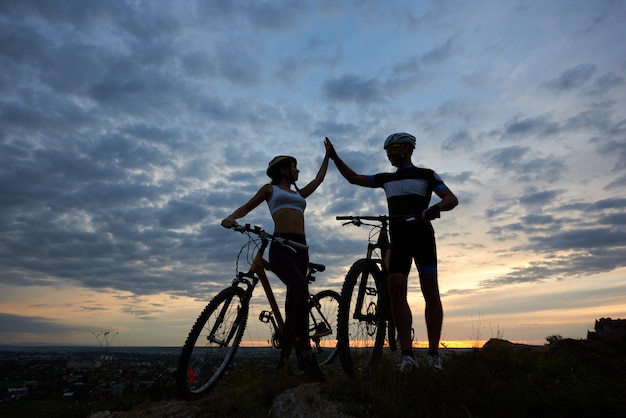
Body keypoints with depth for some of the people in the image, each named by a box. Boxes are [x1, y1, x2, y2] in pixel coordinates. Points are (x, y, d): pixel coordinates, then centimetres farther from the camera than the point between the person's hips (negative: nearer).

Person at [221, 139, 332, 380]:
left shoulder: (298, 194, 30)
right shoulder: (270, 188, 18)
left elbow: (319, 179, 39)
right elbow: (246, 208, 17)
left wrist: (328, 154, 44)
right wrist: (231, 218, -4)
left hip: (300, 247, 5)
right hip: (280, 245, -5)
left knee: (293, 300, -2)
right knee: (301, 288, -29)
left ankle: (284, 360, 5)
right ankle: (304, 351, -26)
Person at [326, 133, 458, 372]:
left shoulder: (426, 175, 8)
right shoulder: (386, 179, 19)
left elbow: (452, 199, 0)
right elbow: (354, 178, 18)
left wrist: (435, 208, -22)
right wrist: (335, 158, 8)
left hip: (422, 237, -3)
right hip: (398, 240, 3)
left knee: (430, 292, -5)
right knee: (396, 292, -11)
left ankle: (433, 352, 2)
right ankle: (406, 353, -10)